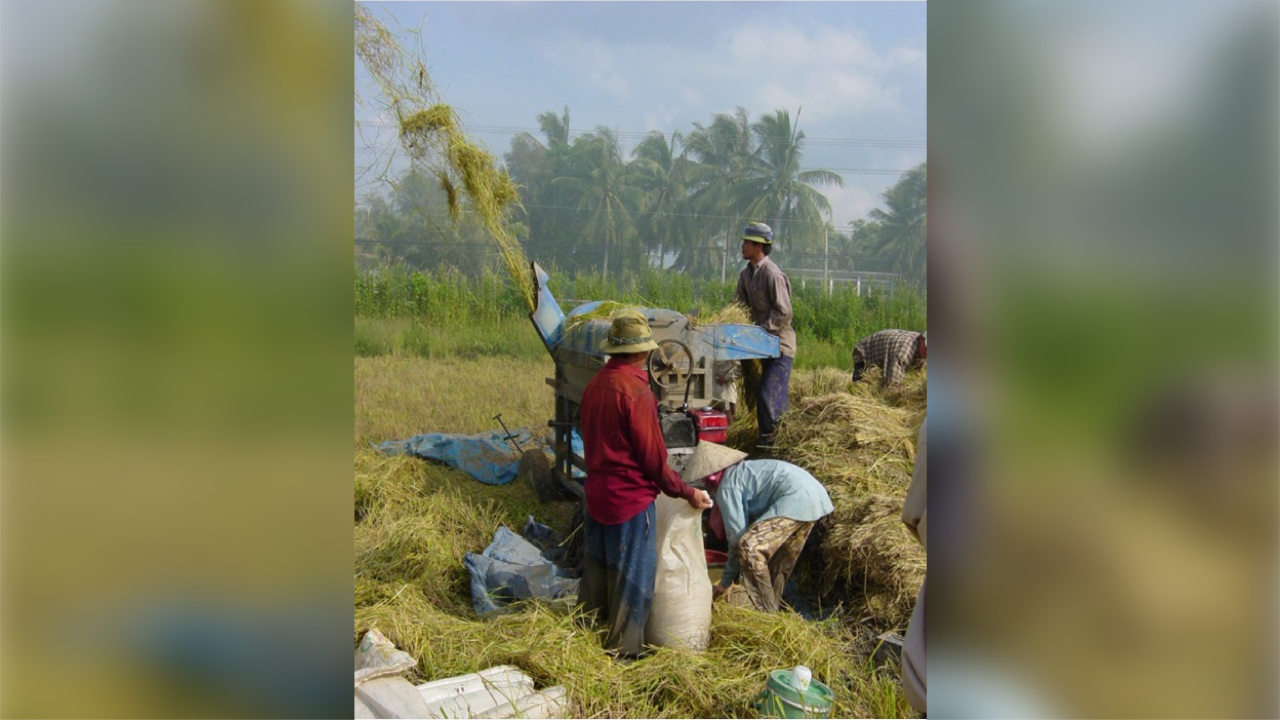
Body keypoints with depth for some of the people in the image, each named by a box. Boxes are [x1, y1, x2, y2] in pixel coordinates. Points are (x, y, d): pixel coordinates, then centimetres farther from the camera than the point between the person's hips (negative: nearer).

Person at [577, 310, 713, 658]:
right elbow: (653, 458, -18)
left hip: (597, 494, 8)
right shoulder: (635, 391, -22)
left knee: (596, 567, 21)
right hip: (630, 498, -8)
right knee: (632, 576, 7)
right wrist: (687, 492, -7)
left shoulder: (595, 385, 2)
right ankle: (624, 648, 18)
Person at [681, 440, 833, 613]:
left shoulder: (727, 486, -3)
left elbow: (737, 534, -5)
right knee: (779, 560, 23)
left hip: (795, 500, -11)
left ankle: (767, 614, -7)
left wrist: (726, 582, 6)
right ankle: (773, 608, 34)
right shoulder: (742, 470, 25)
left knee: (749, 548, -13)